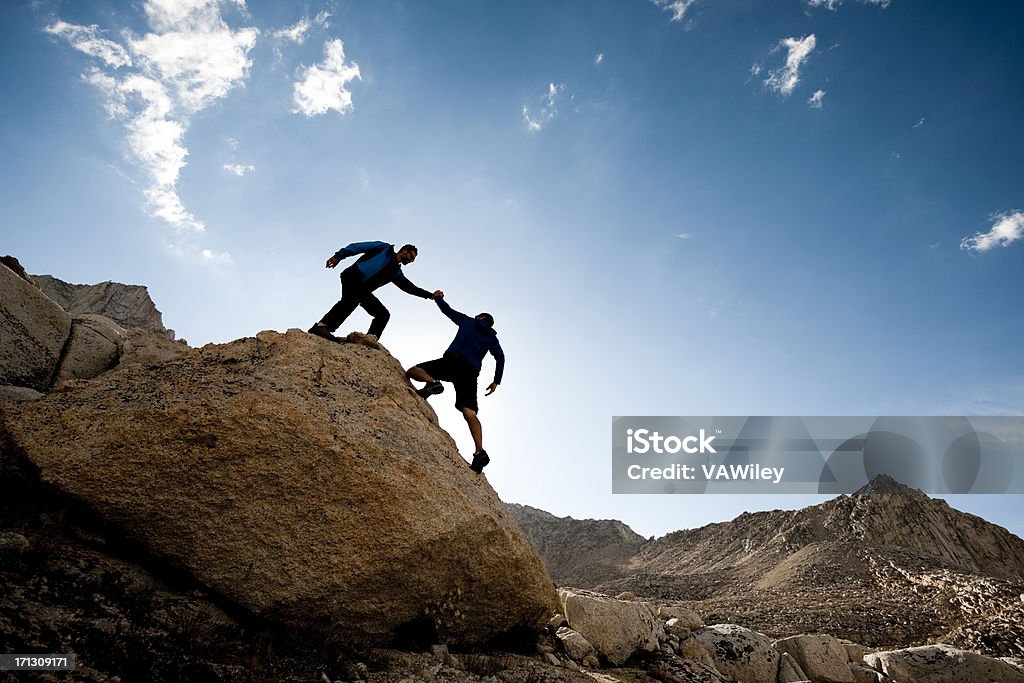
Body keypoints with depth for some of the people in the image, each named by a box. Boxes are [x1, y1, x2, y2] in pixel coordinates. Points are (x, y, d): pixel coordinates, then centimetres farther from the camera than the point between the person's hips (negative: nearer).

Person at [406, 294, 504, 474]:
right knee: (470, 413, -7)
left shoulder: (468, 322, 22)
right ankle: (480, 451, -25)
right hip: (471, 372, 3)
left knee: (412, 371, 1)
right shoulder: (492, 338, 26)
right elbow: (500, 357, 13)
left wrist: (438, 298, 47)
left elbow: (448, 310, 28)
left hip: (453, 360, -3)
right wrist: (496, 381, 14)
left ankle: (432, 383, -32)